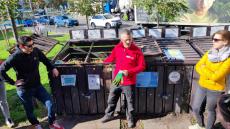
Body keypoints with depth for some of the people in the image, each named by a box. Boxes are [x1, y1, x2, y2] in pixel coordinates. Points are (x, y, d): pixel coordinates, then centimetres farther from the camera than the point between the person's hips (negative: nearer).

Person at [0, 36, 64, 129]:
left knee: (50, 104, -1)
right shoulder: (15, 57, -21)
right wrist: (13, 82, -13)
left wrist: (52, 68, 2)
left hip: (37, 86, 3)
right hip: (24, 89, -3)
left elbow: (45, 60, 12)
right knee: (29, 110, 15)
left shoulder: (36, 51, -9)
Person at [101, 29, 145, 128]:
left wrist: (129, 71, -22)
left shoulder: (137, 51, -14)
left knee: (130, 102, 15)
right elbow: (111, 58, 13)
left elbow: (142, 66, -12)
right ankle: (109, 115, 43)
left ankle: (130, 118, 39)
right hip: (116, 80, 4)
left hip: (129, 82, -3)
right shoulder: (117, 48, -3)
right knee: (111, 99, 19)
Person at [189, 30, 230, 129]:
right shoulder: (210, 53, -2)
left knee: (211, 111, 15)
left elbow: (216, 77, -24)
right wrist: (209, 73, -19)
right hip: (201, 86, 6)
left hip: (215, 90, -6)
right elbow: (198, 66, -4)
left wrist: (204, 68, -11)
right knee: (195, 108, 16)